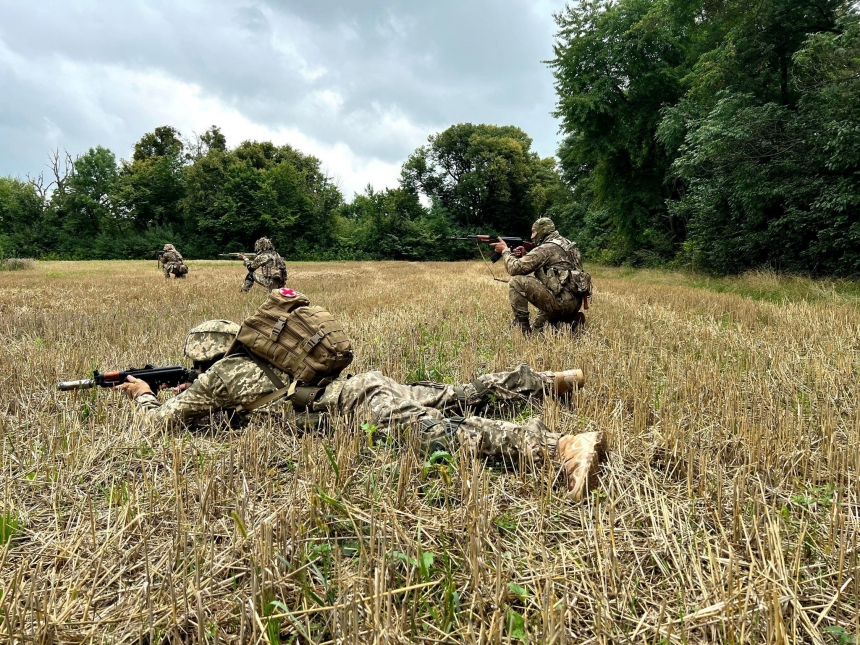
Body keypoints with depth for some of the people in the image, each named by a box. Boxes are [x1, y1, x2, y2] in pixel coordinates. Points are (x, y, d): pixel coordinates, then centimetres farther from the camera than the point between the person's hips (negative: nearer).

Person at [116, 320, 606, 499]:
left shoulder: (220, 375, 4)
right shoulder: (249, 360, 28)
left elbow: (164, 420, 11)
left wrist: (144, 395, 31)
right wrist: (194, 393, 44)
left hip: (359, 403, -9)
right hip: (363, 385, 9)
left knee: (439, 430, -28)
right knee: (460, 398, 16)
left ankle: (559, 449, -46)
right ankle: (548, 381, 20)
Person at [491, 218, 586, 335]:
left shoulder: (545, 249, -11)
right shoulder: (564, 244, 19)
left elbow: (515, 268, -12)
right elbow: (539, 267, 28)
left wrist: (505, 250, 4)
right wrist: (524, 255, 15)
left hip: (561, 301, -10)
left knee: (515, 282, -10)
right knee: (536, 328, 25)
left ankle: (522, 328, -8)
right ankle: (572, 319, 10)